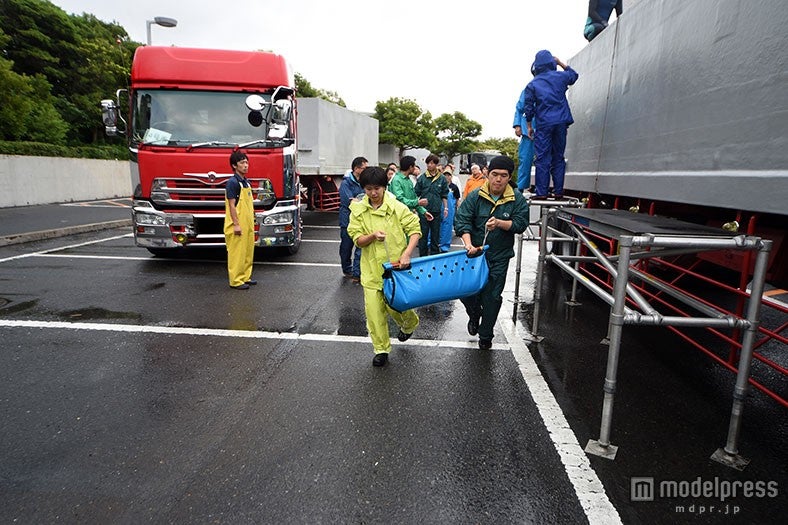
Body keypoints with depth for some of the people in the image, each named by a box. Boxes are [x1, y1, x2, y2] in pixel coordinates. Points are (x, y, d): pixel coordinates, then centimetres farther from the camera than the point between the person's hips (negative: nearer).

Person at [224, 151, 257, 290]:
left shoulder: (246, 181, 14)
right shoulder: (232, 182, -13)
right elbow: (232, 205, -16)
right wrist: (236, 224, -19)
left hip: (247, 224, 9)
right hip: (238, 225, -9)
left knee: (248, 251, 14)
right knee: (237, 252, -3)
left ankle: (245, 276, 25)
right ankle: (236, 281, 5)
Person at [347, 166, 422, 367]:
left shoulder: (397, 207, -7)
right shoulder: (358, 210, 0)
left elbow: (415, 230, -7)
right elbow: (358, 241, -2)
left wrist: (407, 253, -21)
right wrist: (373, 236, -23)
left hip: (395, 266, -2)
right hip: (372, 269, 2)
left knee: (395, 306, 3)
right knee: (374, 310, 1)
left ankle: (409, 324, 39)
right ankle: (381, 349, 20)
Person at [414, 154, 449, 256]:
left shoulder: (442, 178, 2)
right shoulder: (422, 178, -1)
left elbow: (444, 195, 8)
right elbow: (416, 194, 1)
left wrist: (445, 207, 6)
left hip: (436, 210, 1)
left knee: (435, 234, 11)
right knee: (423, 234, 4)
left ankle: (435, 254, 23)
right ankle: (422, 255, 14)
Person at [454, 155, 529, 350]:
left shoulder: (517, 200, -4)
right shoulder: (475, 196, -6)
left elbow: (521, 223, -8)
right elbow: (462, 221, -12)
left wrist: (500, 223, -26)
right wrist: (468, 244, -26)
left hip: (499, 257, 0)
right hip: (475, 253, 0)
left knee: (492, 297, 7)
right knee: (466, 291, 4)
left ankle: (485, 336, 25)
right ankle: (474, 315, 40)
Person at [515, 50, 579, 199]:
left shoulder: (532, 85, 2)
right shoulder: (560, 76, 8)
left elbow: (528, 108, 1)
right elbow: (574, 75, 31)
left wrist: (529, 127, 10)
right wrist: (560, 62, 36)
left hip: (544, 124, -2)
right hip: (561, 122, 2)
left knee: (542, 158, -2)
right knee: (558, 157, 8)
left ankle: (541, 192, -7)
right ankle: (558, 191, 7)